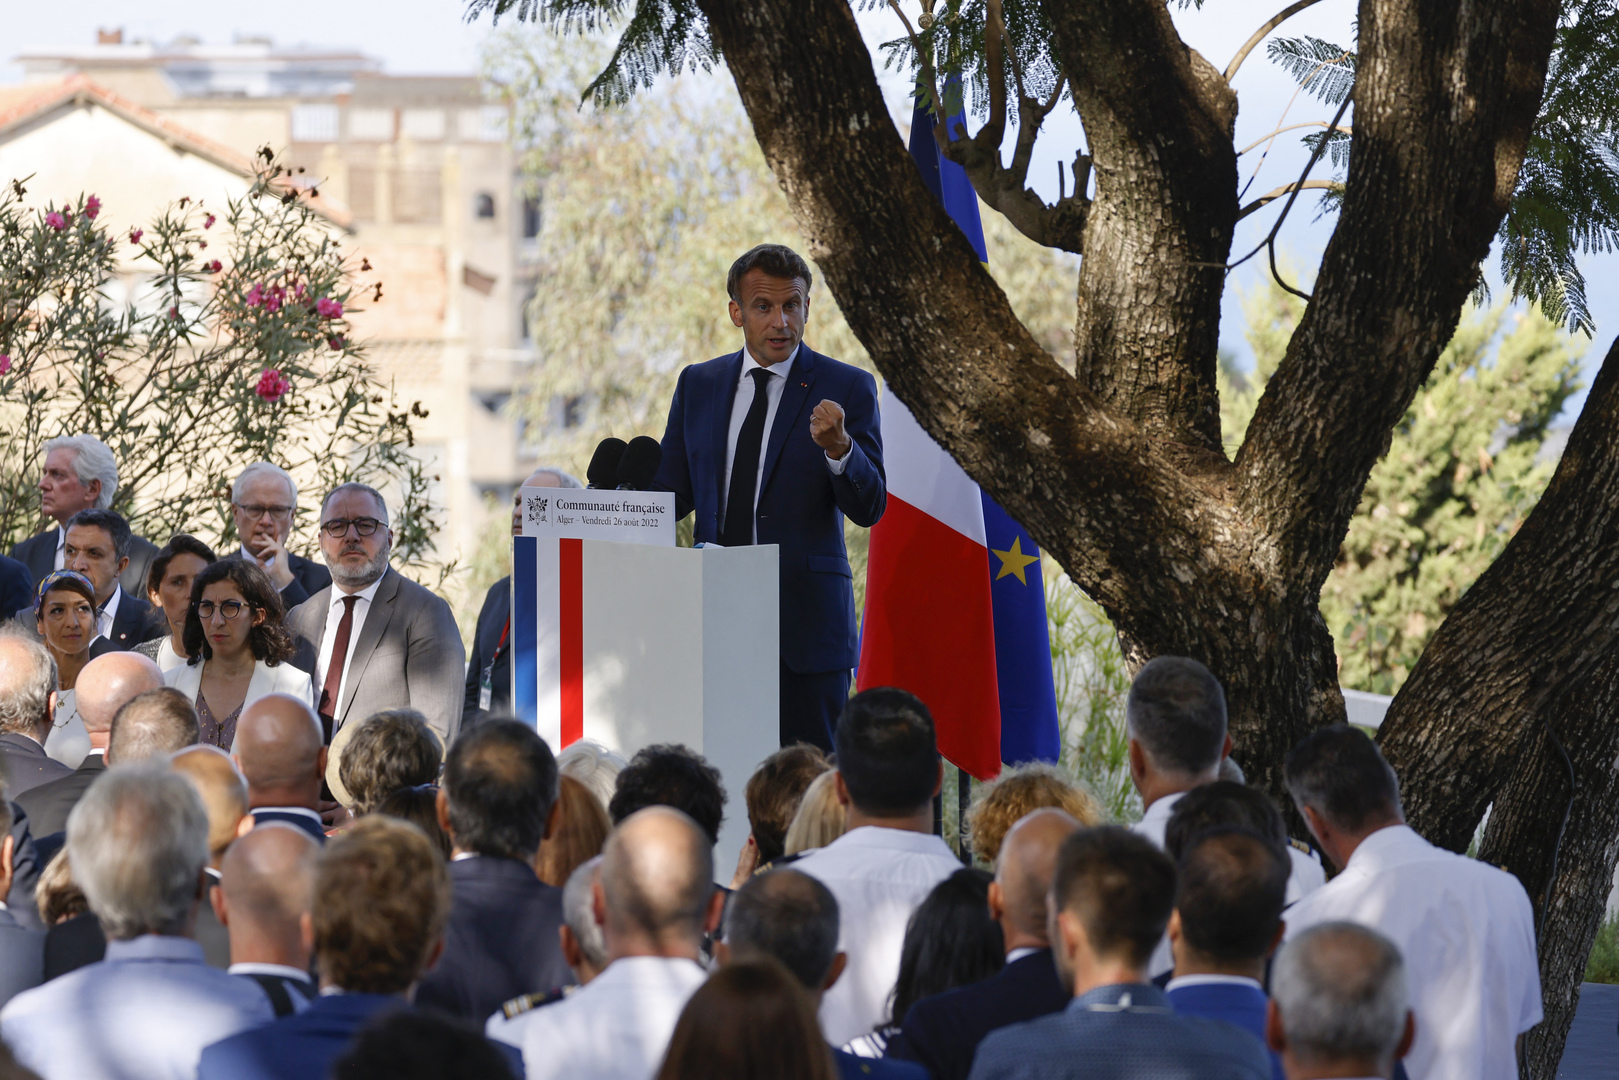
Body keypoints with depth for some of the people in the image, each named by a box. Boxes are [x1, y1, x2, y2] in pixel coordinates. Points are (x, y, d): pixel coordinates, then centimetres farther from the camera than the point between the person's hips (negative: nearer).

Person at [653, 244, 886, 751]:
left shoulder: (847, 388, 0)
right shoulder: (698, 385, 11)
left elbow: (868, 508, -7)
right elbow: (671, 494, 16)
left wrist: (837, 447, -26)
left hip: (805, 617, -3)